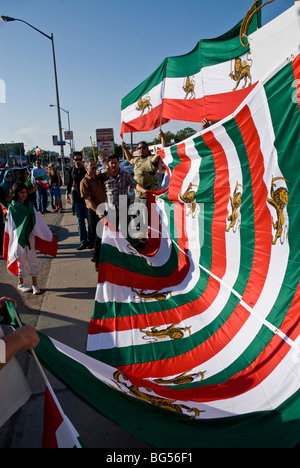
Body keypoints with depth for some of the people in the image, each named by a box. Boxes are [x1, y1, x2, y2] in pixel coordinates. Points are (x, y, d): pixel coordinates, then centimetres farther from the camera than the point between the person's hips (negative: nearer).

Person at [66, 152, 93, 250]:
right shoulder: (72, 170, 10)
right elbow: (70, 183, 20)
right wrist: (67, 193, 8)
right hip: (77, 198, 5)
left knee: (89, 220, 0)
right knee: (80, 221, 7)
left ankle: (91, 240, 11)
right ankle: (83, 241, 13)